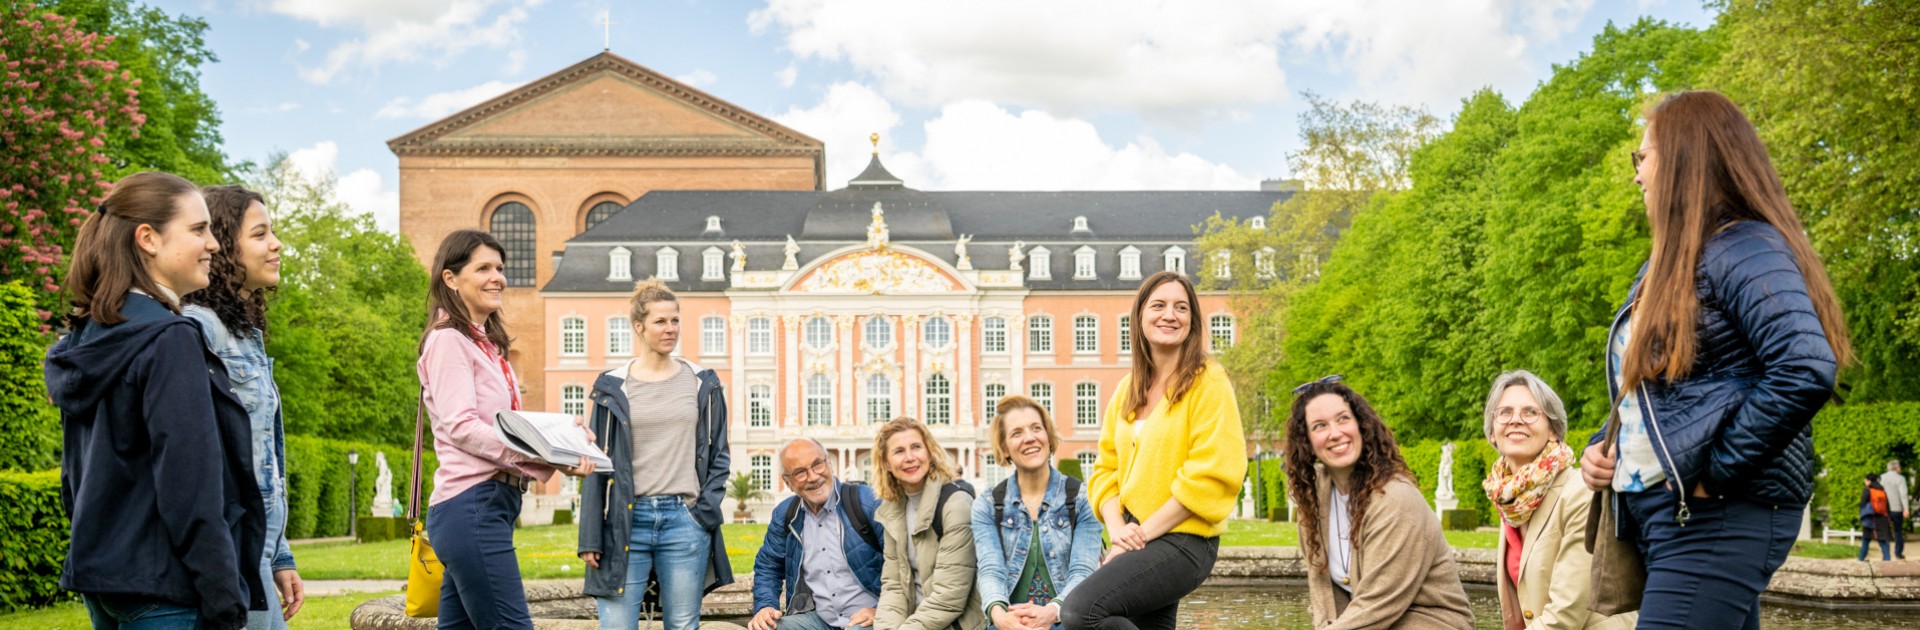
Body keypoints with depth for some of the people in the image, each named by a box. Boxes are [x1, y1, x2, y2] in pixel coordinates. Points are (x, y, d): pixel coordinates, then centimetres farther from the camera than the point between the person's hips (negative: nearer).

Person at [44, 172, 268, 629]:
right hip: (167, 592, -9)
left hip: (99, 581, 9)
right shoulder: (170, 340, -16)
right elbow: (192, 492, -20)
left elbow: (74, 478, 17)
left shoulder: (87, 341, 11)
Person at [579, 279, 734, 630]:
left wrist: (707, 508, -3)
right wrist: (590, 538, -1)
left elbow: (718, 455, 12)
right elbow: (598, 465, 4)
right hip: (626, 520, -1)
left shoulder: (702, 384, 9)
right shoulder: (613, 387, 5)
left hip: (684, 521, 1)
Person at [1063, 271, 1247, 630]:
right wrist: (1118, 530, -7)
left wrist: (1144, 531, -15)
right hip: (1141, 543, 7)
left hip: (1183, 541, -7)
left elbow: (1210, 473, -15)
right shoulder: (1127, 389, 13)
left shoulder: (1208, 382, -7)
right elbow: (1107, 468, 12)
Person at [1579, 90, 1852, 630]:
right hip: (1662, 518, 9)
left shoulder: (1743, 248, -11)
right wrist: (1602, 447, 8)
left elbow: (1807, 371, -26)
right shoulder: (1665, 265, 17)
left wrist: (1714, 470, -20)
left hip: (1718, 519, -9)